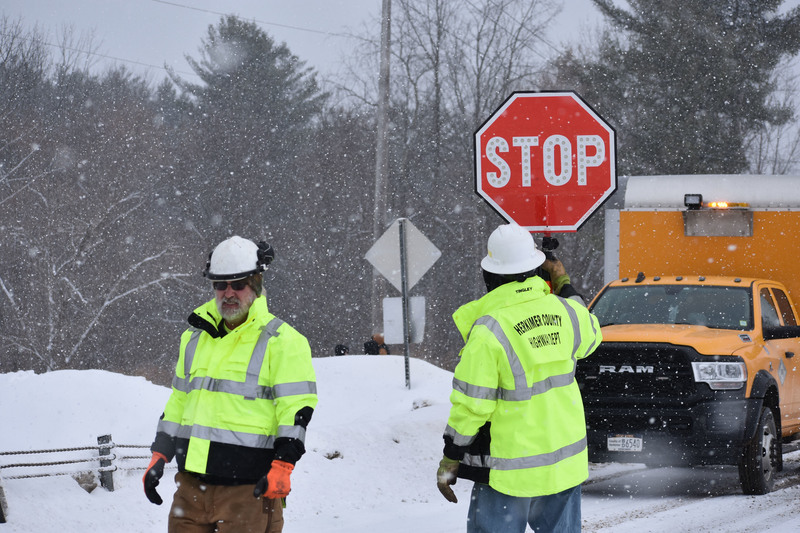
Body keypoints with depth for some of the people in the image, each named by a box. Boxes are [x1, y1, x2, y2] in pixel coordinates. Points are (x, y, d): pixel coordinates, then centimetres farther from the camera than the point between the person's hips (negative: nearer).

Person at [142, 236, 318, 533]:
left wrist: (282, 466, -17)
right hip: (192, 485, 6)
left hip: (249, 487, -6)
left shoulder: (282, 341, -3)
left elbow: (297, 408, -8)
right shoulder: (196, 336, 17)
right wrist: (160, 456, 18)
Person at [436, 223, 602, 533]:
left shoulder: (488, 331, -18)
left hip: (511, 469, -5)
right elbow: (590, 337, 23)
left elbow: (471, 405, -15)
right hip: (565, 460, 6)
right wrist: (564, 287, 30)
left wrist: (449, 461, -5)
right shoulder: (564, 312, -3)